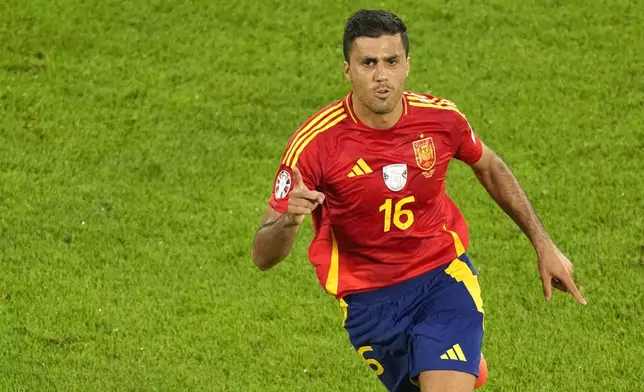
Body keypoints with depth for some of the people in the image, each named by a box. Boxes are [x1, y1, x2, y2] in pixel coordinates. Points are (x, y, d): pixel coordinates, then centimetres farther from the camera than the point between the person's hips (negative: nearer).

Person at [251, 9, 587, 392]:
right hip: (368, 300, 0)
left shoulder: (441, 117, -12)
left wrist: (544, 245, 13)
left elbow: (490, 168, 12)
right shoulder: (316, 143, -20)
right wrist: (288, 221, -41)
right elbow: (264, 256, -18)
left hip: (445, 274, 0)